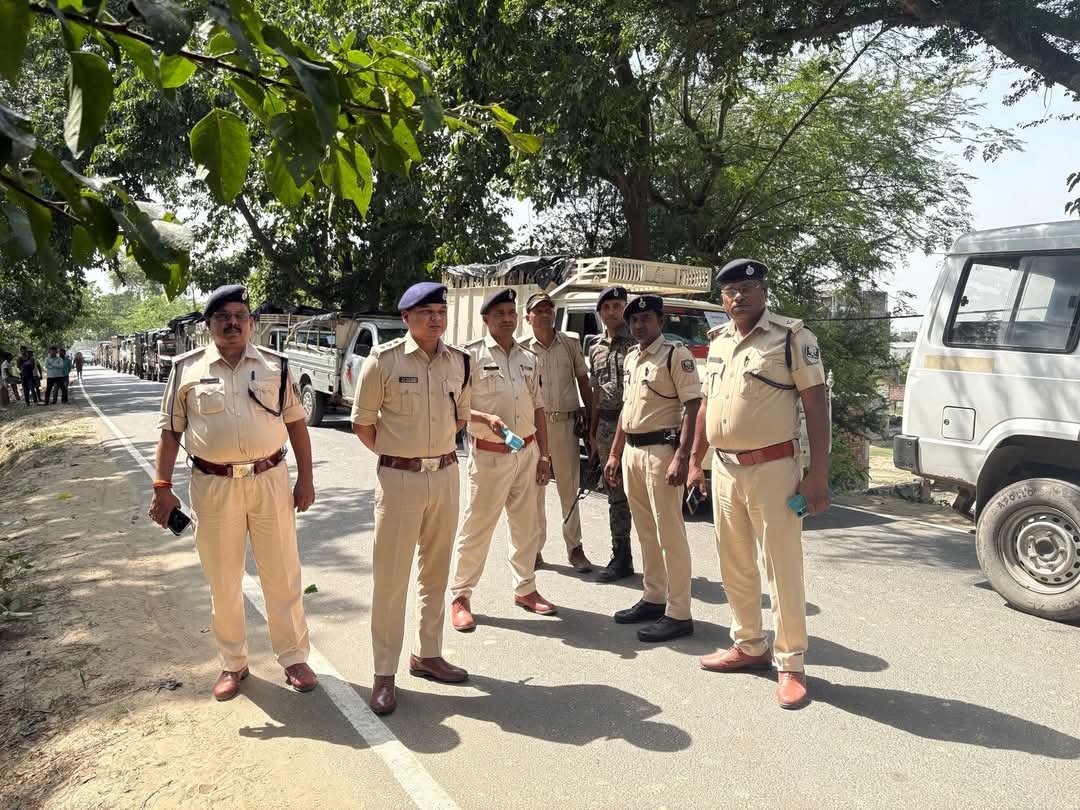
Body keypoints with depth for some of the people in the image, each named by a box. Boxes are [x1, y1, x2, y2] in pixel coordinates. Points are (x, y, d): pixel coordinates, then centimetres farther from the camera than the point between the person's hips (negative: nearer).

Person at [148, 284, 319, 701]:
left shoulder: (275, 366, 5)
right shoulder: (187, 369, 3)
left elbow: (296, 422, 7)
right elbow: (170, 431, 5)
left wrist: (305, 477, 3)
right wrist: (162, 487, -1)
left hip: (270, 481, 0)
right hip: (213, 486, 0)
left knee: (283, 576, 8)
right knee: (223, 581, 11)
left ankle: (293, 658, 24)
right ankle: (233, 663, 28)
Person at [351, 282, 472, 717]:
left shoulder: (459, 361, 3)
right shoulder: (383, 360, -10)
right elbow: (362, 422, -3)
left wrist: (435, 448, 11)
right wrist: (398, 454, 3)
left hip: (446, 474, 5)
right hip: (400, 478, -5)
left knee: (435, 571, 16)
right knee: (390, 576, 2)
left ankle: (428, 655, 33)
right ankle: (384, 674, 15)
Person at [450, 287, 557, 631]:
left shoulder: (529, 359, 11)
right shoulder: (472, 355, -7)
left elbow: (538, 409, 14)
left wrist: (544, 455, 10)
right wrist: (486, 418, -24)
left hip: (527, 452, 6)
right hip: (489, 455, -5)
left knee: (526, 525, 14)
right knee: (476, 527, 1)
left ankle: (525, 588, 29)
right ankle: (460, 597, 14)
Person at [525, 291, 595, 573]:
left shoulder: (571, 344, 7)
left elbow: (583, 382, 10)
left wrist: (590, 418, 4)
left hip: (566, 423, 0)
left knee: (569, 488, 6)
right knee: (534, 489, 6)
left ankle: (575, 548, 15)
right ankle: (534, 548, 16)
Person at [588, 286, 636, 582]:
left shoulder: (636, 343, -4)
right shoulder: (596, 349, 15)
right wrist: (592, 430, 16)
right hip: (607, 425, 6)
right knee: (616, 494, 11)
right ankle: (621, 557, 21)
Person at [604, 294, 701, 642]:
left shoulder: (676, 354, -9)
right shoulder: (631, 357, 16)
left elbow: (692, 406, -15)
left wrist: (681, 457, -23)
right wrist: (615, 454, 19)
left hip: (661, 450, -8)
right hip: (632, 451, 8)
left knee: (669, 532, -4)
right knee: (646, 531, 16)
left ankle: (678, 614, 4)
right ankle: (653, 598, 28)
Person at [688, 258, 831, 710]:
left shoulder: (791, 337, -8)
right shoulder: (718, 342, 12)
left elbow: (816, 403, -11)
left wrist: (818, 474, -17)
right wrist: (695, 462, 16)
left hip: (772, 469, -7)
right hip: (725, 469, 7)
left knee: (782, 569, 1)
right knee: (734, 566, 16)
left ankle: (791, 665, 15)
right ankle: (749, 646, 32)